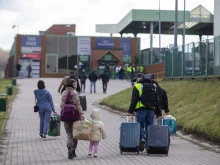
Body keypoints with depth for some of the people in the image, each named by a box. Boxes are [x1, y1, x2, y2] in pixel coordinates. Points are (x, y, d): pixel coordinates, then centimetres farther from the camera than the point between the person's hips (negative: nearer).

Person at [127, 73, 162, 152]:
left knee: (140, 126, 2)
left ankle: (142, 138, -24)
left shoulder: (137, 86, 4)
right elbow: (157, 101, 16)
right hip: (151, 110, 4)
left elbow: (134, 100, -6)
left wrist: (130, 111, -6)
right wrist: (159, 113, 17)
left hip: (141, 109, -4)